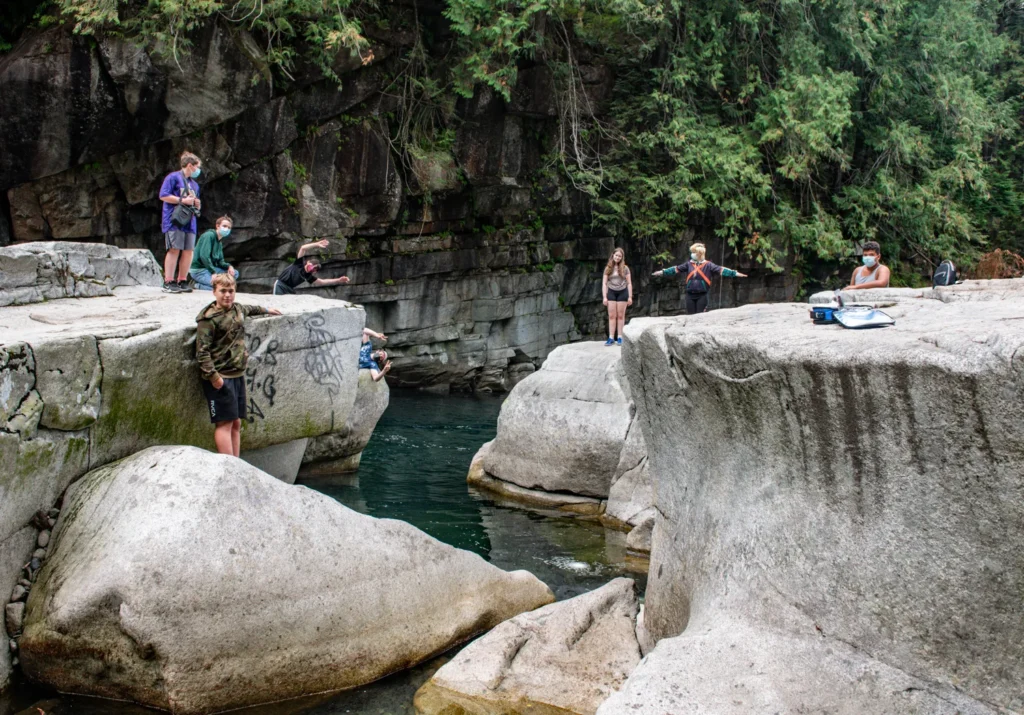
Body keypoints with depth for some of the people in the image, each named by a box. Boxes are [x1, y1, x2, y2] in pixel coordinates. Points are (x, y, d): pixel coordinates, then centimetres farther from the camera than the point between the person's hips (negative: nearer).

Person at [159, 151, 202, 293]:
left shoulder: (194, 184, 23)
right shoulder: (173, 177, -1)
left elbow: (197, 205, 30)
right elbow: (163, 195, -10)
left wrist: (197, 204, 5)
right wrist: (182, 200, -15)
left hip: (189, 221, 7)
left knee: (188, 251, 2)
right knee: (174, 249, -11)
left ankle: (182, 282, 9)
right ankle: (168, 283, -11)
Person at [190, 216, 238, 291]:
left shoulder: (220, 242, 17)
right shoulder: (209, 235, -12)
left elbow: (220, 262, 16)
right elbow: (204, 256, -23)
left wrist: (229, 266, -6)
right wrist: (213, 272, -26)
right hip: (199, 270, -10)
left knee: (235, 274, 3)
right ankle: (199, 285, -6)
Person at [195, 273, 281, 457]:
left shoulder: (237, 309, 12)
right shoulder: (209, 319, -12)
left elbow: (249, 309, 38)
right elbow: (202, 351, -17)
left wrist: (265, 310, 54)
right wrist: (213, 376, -24)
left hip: (238, 375, 8)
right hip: (221, 378, -8)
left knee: (236, 423, 8)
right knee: (224, 423, -9)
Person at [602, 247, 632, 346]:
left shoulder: (625, 268, 1)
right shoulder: (608, 268, 3)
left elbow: (629, 283, 2)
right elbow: (604, 283, 3)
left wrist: (630, 297, -3)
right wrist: (604, 297, -5)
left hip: (622, 292, -1)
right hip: (611, 292, 1)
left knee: (620, 316, 3)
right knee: (611, 316, -1)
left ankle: (620, 337, 7)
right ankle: (611, 338, -2)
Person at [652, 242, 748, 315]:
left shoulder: (708, 265, -3)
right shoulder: (689, 264, 8)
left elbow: (720, 270, -11)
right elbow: (676, 269, 12)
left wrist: (735, 274, -21)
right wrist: (663, 272, 12)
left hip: (702, 295, -4)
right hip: (690, 294, 4)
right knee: (690, 316, 7)